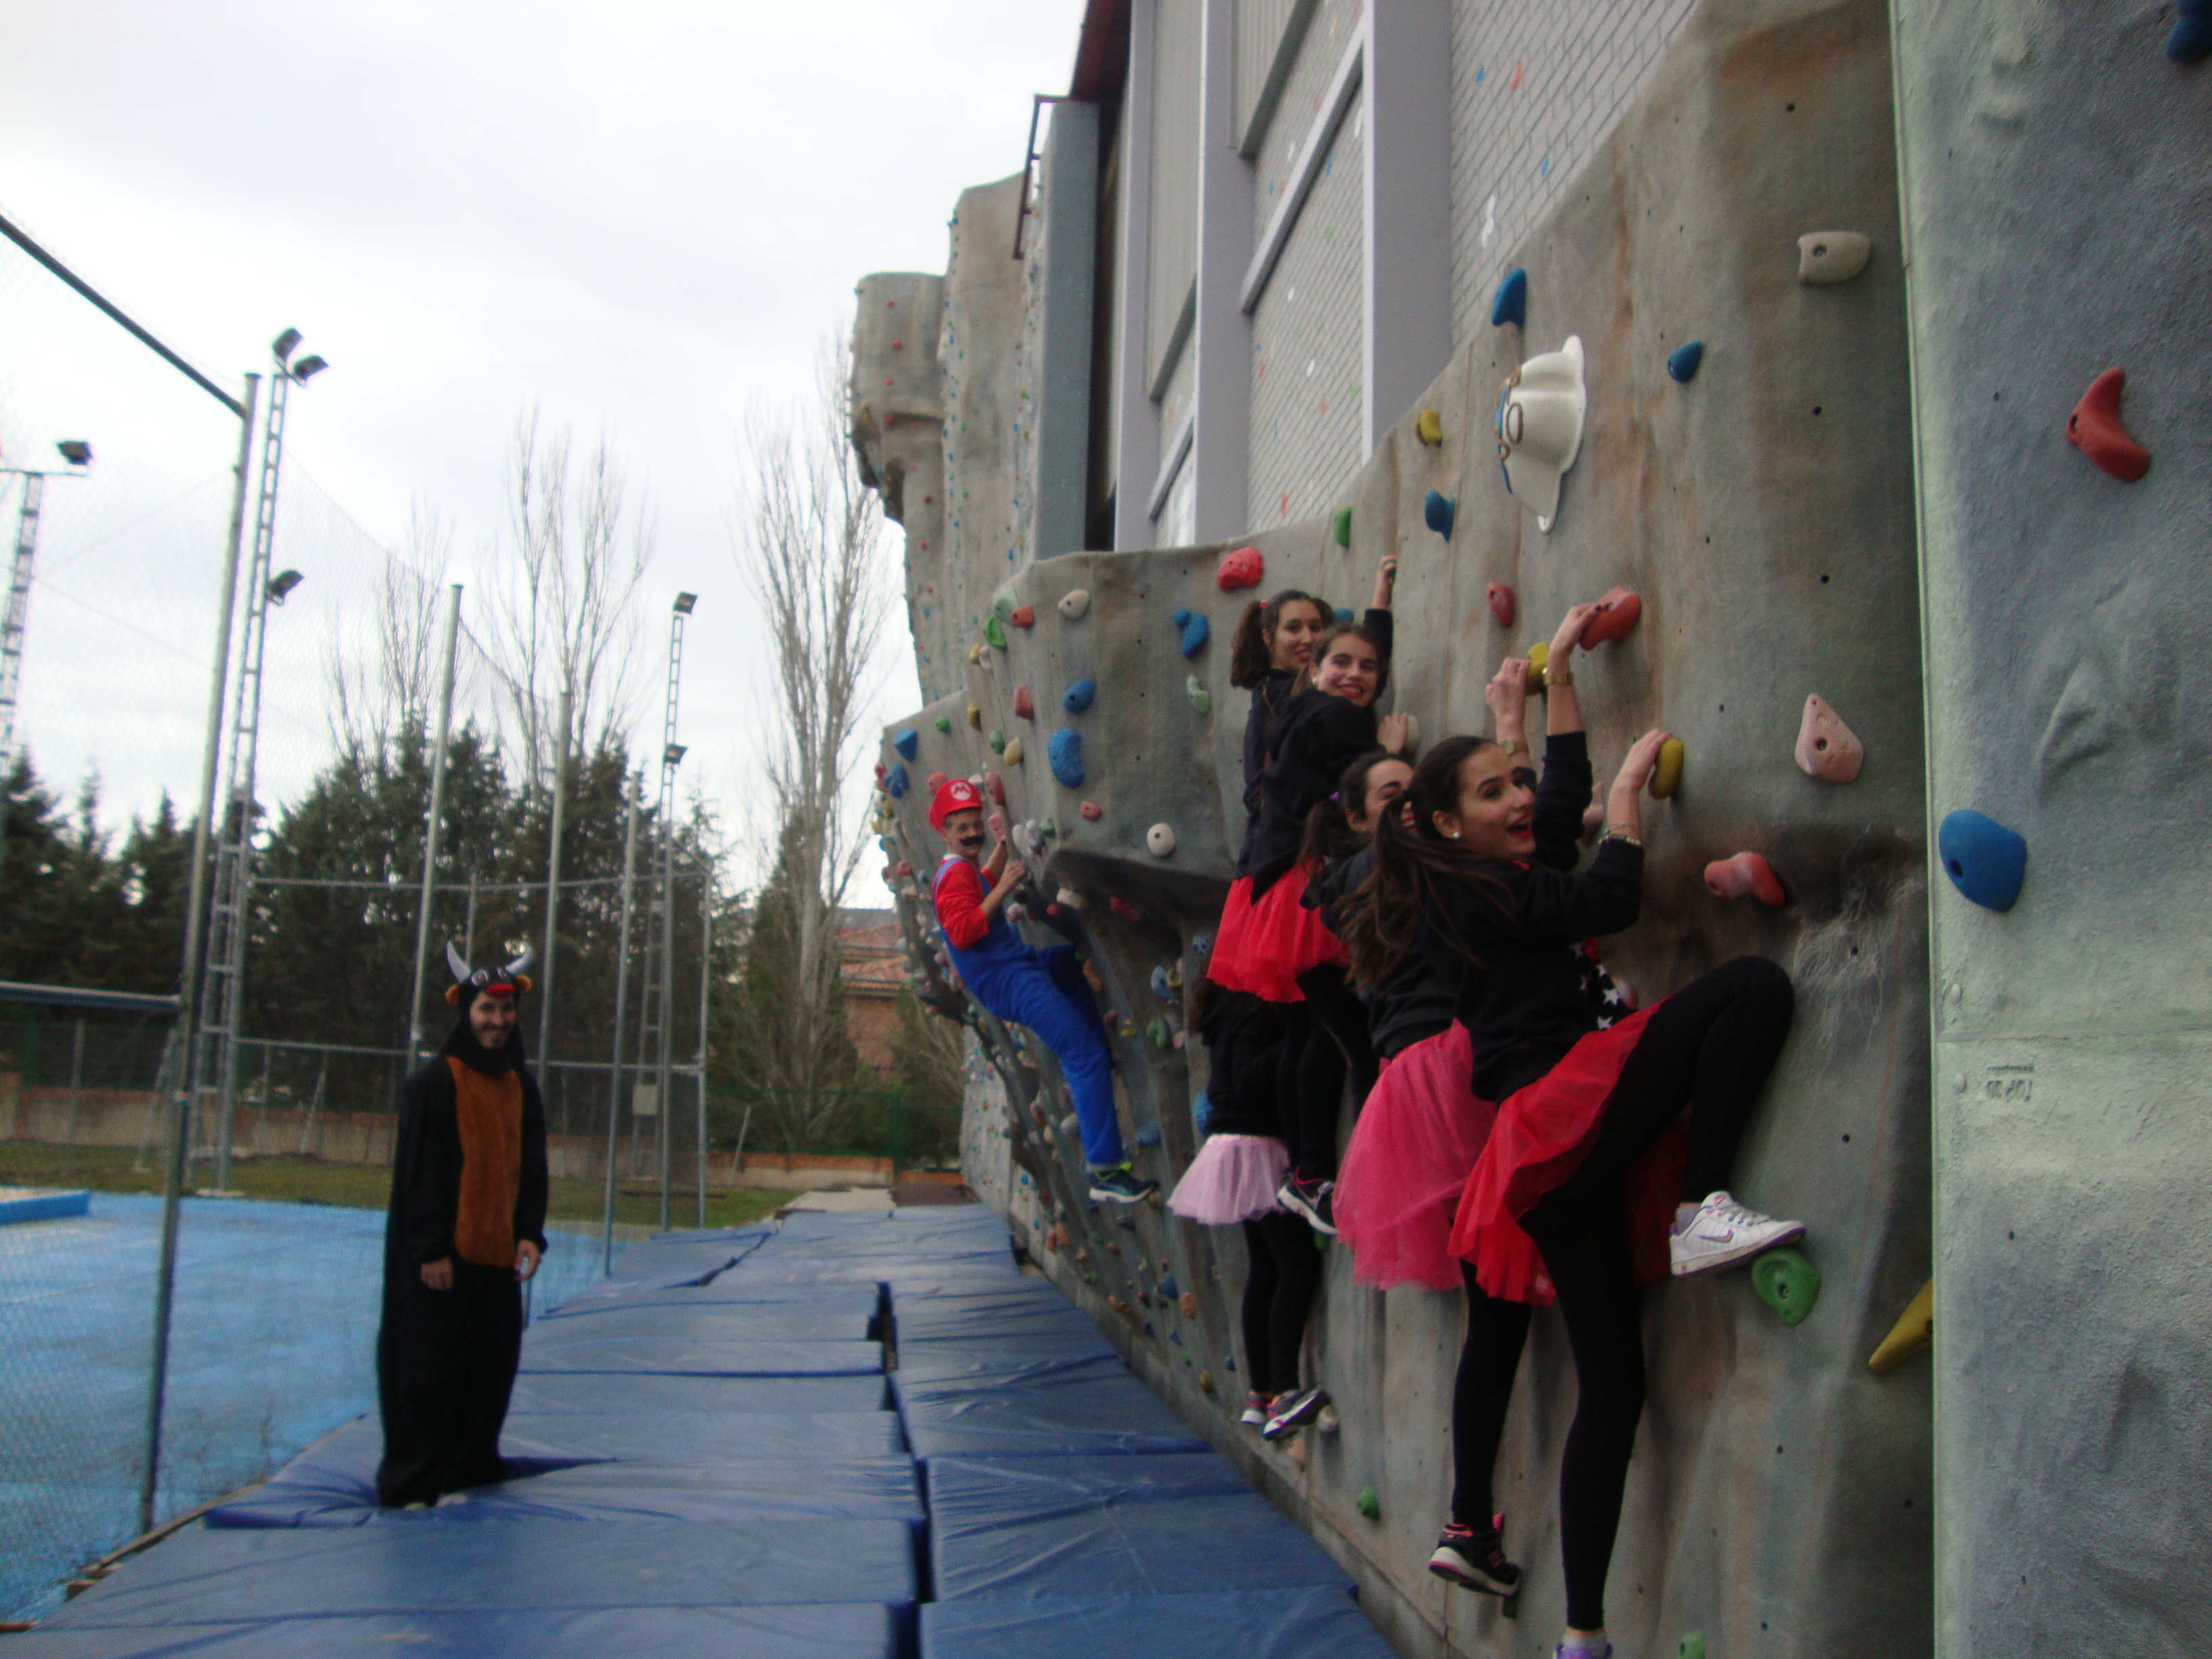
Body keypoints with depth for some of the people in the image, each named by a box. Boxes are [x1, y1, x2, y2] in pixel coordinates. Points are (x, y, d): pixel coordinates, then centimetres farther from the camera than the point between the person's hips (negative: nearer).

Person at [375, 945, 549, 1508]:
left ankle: (470, 1470, 23)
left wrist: (530, 1234, 3)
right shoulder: (434, 1083, -8)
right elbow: (418, 1170, -10)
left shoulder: (522, 1087, 11)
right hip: (439, 1258, -6)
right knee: (428, 1370, 0)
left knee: (491, 1368, 9)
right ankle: (413, 1481, 11)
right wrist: (431, 1248, -13)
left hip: (497, 1255, 6)